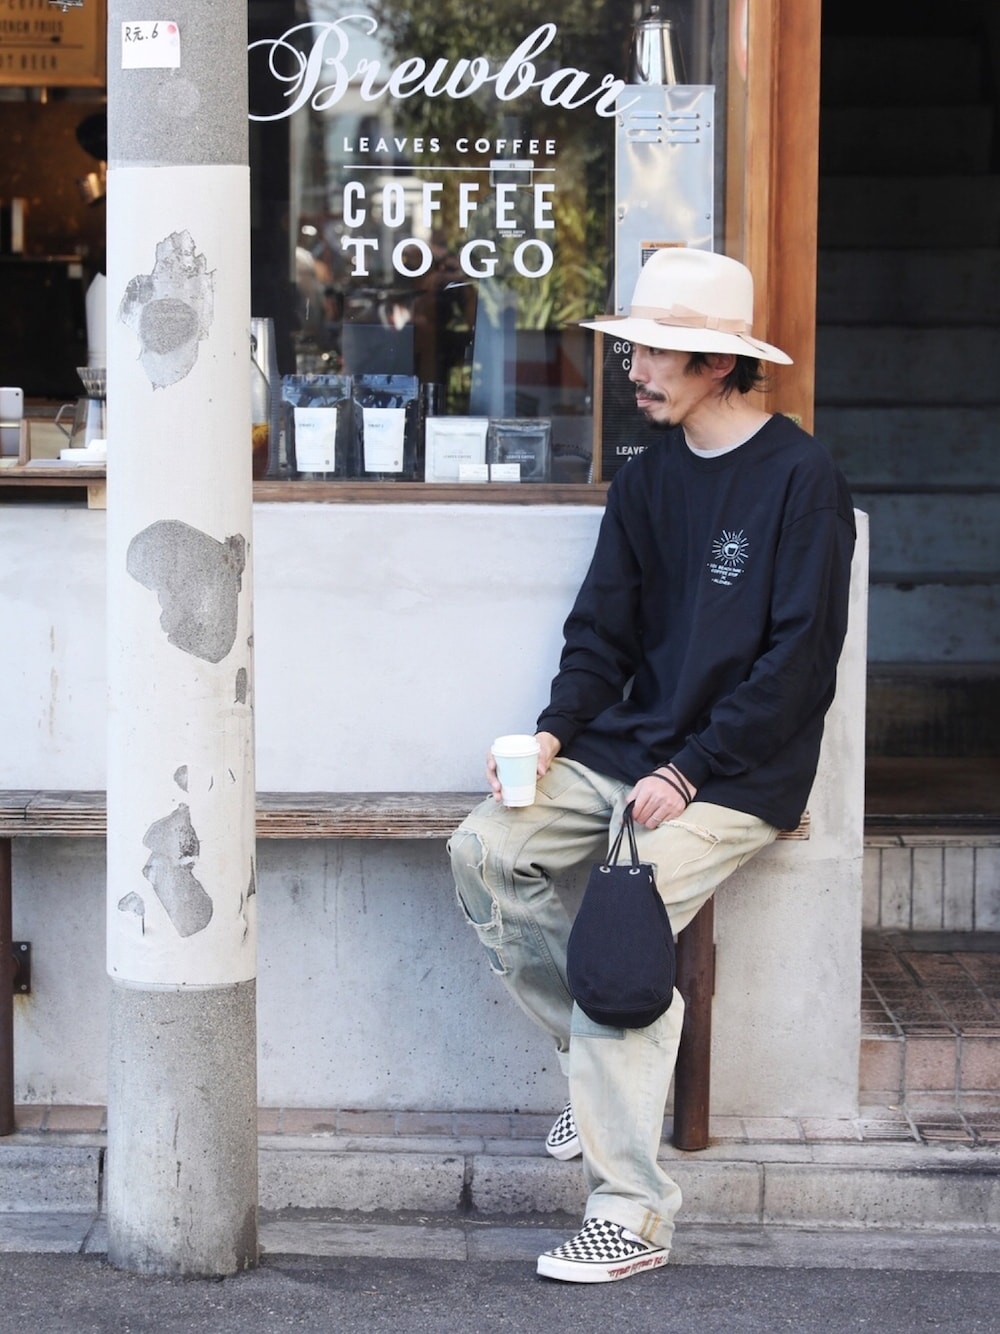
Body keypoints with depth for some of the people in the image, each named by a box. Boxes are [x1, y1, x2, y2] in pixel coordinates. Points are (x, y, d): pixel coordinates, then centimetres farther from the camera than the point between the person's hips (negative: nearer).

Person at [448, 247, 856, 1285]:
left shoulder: (799, 480, -10)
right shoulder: (648, 478, 12)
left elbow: (797, 659, -14)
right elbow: (604, 627, 13)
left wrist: (689, 774, -18)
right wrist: (556, 732, -5)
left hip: (742, 773, -7)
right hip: (630, 747, 8)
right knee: (485, 850, -9)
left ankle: (632, 1215, -18)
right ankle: (602, 1060, 5)